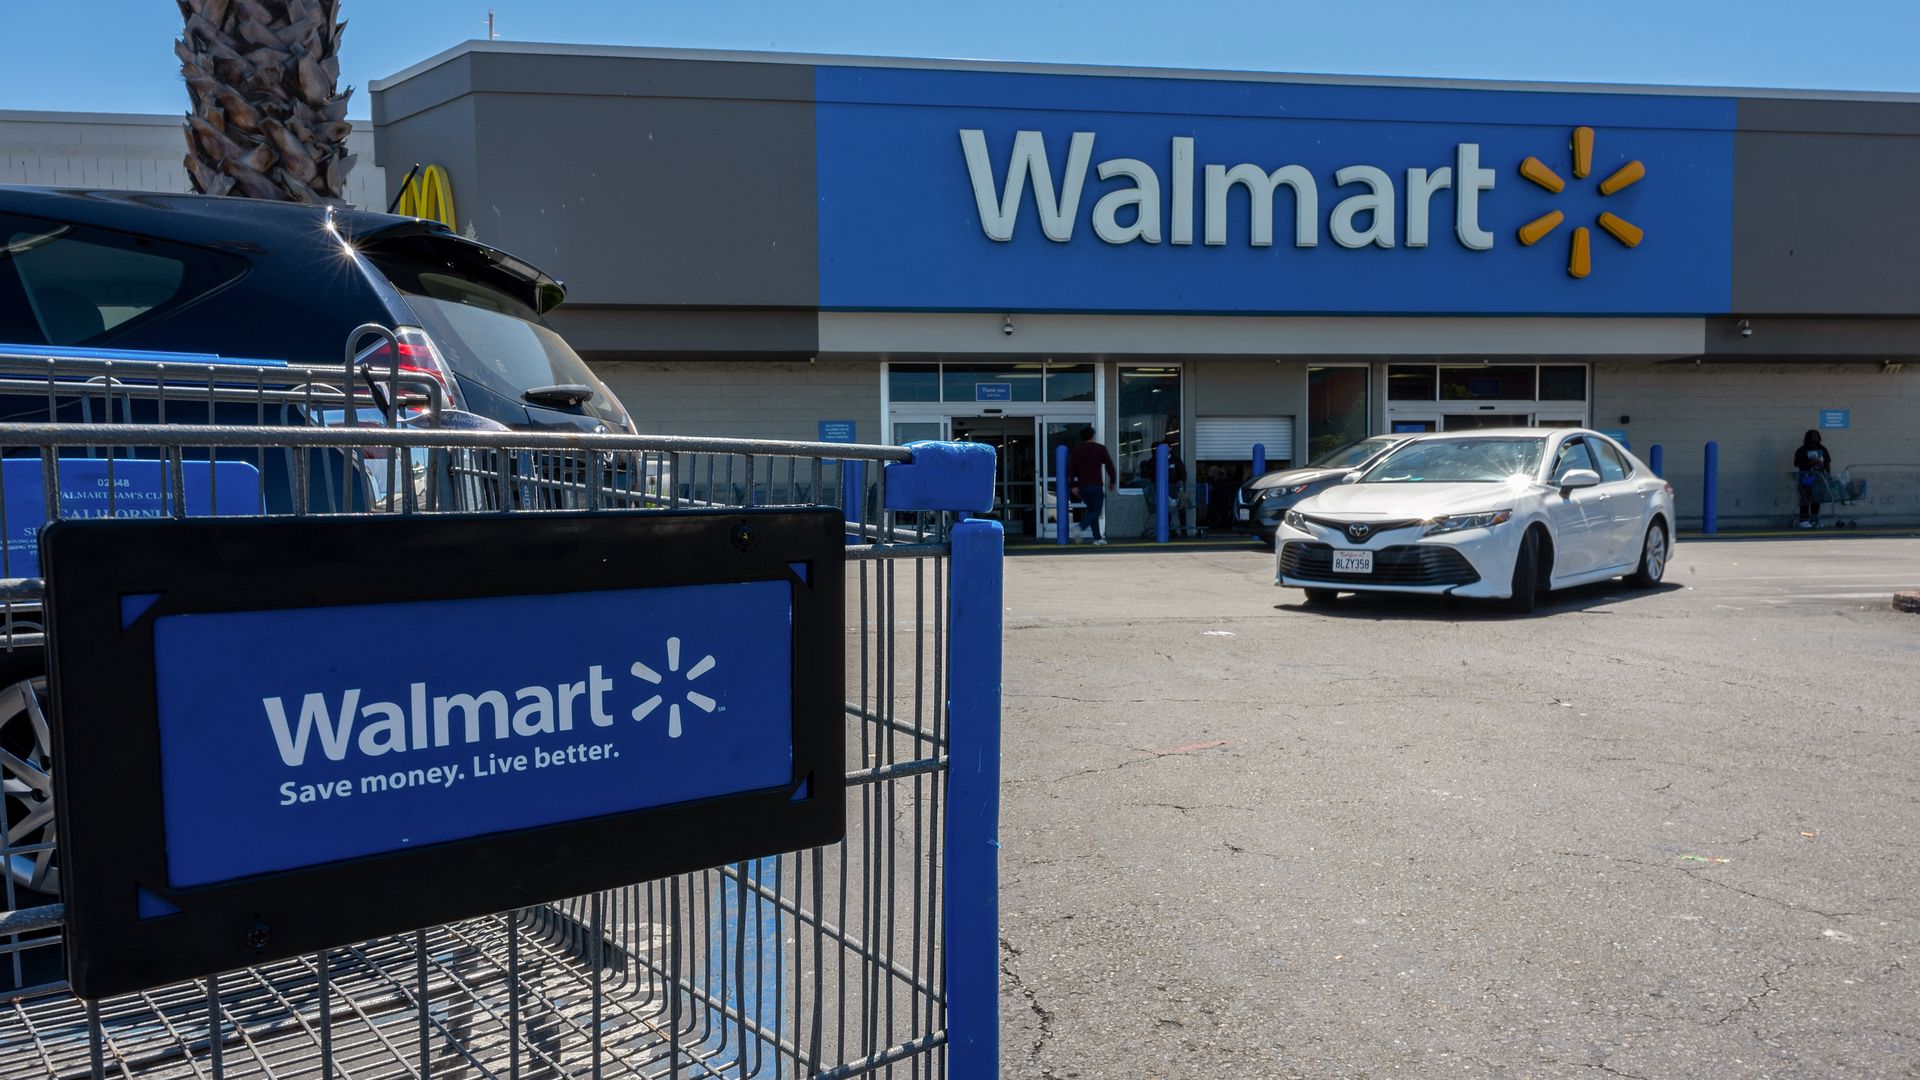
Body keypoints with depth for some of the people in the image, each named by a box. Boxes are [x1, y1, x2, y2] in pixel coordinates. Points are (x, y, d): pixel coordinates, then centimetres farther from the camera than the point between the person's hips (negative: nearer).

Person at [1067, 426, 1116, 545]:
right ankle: (1080, 528, -29)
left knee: (1091, 510, 14)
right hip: (1096, 486, -4)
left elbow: (1071, 468, 0)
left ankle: (1098, 538, 12)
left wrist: (1073, 486, -2)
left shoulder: (1075, 451, 8)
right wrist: (1112, 481, 9)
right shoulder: (1100, 449, 1)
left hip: (1082, 486, 4)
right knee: (1095, 511, -2)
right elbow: (1109, 465, -1)